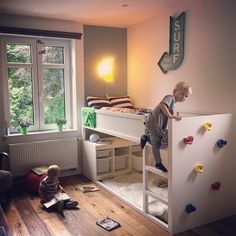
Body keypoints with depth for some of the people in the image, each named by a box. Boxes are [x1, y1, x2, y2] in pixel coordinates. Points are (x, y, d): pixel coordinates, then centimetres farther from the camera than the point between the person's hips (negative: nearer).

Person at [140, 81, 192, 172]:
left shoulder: (172, 101, 15)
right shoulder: (170, 97, -16)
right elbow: (162, 105, -38)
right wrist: (170, 116, -42)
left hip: (160, 125, 10)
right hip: (154, 123, -10)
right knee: (156, 143, 1)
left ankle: (146, 138, 25)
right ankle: (158, 163, 12)